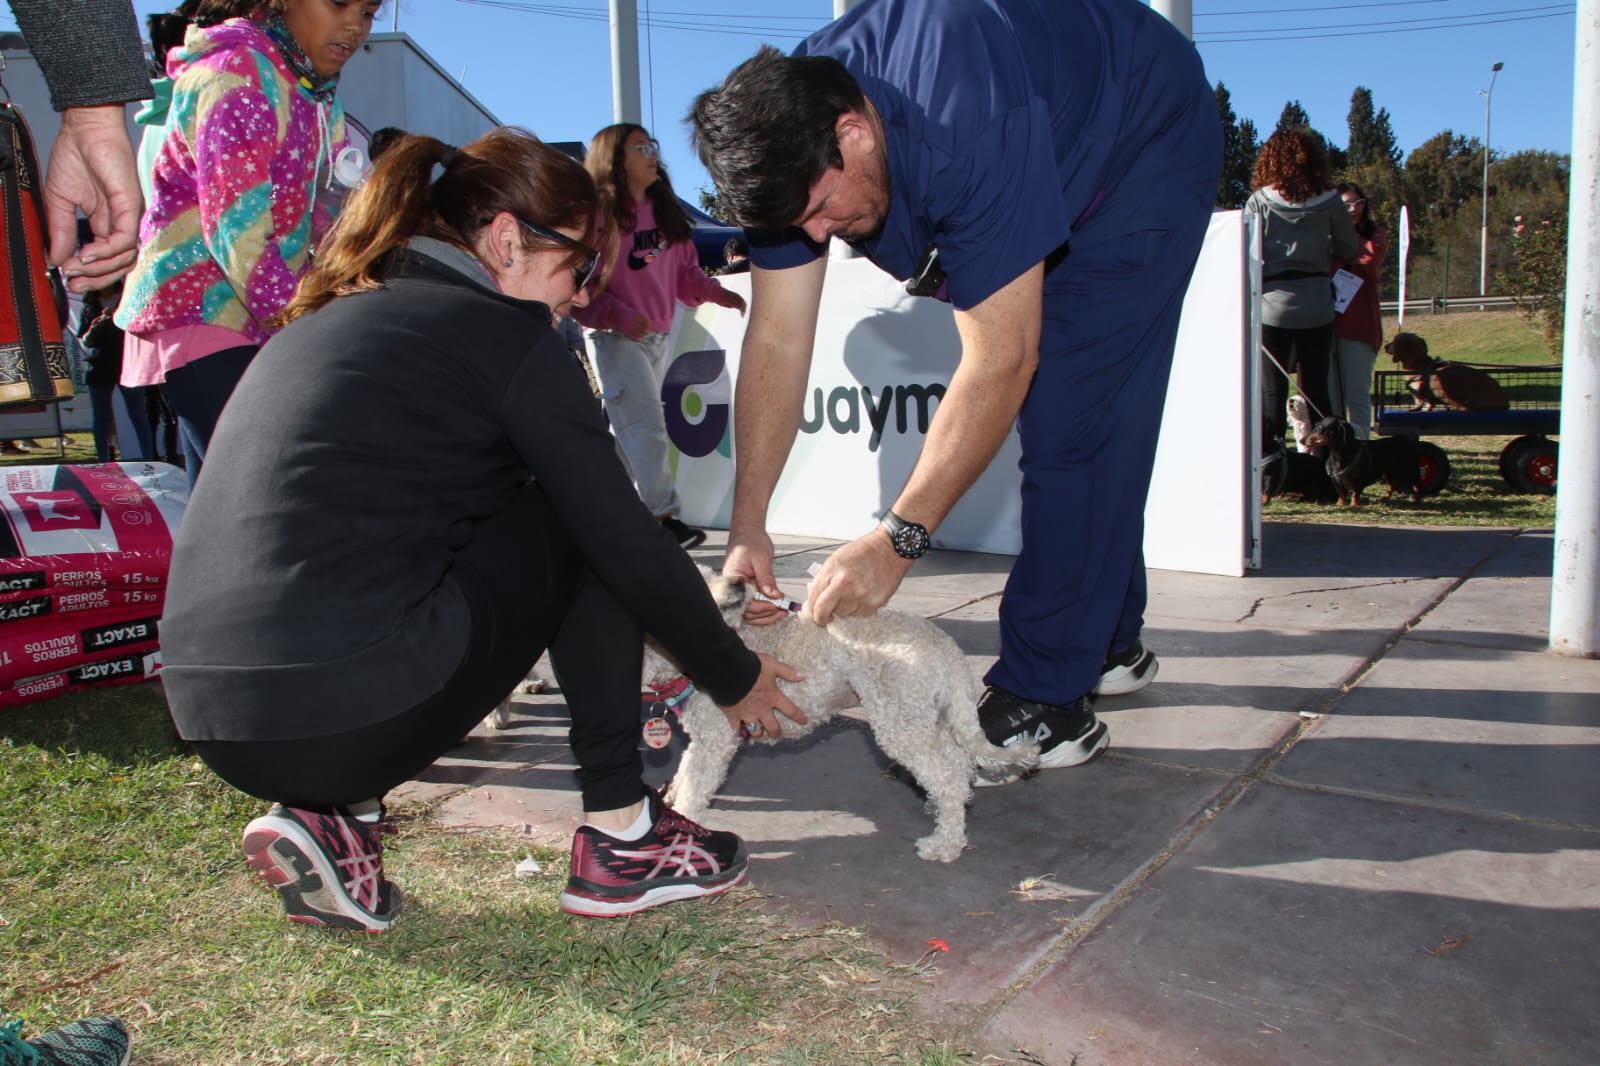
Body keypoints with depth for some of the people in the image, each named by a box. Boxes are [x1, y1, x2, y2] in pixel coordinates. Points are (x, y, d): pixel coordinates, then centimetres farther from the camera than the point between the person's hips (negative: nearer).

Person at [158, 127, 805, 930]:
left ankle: (335, 816, 16)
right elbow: (627, 540, -2)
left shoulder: (329, 319, 21)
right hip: (351, 709, -8)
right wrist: (734, 677, 15)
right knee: (583, 525, 9)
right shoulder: (498, 332, -2)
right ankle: (619, 838, 10)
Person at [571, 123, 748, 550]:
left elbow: (685, 271, 15)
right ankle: (664, 516, -11)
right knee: (646, 426, -13)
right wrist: (620, 316, -24)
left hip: (658, 337, 8)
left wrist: (717, 293, -1)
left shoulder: (665, 211, 12)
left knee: (633, 428, 13)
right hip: (617, 339, -7)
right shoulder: (598, 214, -11)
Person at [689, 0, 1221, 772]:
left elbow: (1000, 362, -41)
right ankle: (1108, 644, 26)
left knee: (1071, 422, -18)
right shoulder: (787, 138, -20)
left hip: (1145, 149, -7)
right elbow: (776, 342, -20)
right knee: (1082, 423, 11)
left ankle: (1043, 701, -11)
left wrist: (896, 540, -39)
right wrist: (747, 527, -24)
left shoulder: (965, 131, -42)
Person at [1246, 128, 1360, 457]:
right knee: (1317, 390, 11)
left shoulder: (1259, 202, -5)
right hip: (1318, 307, 2)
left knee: (1271, 391, 2)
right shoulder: (1330, 202, 2)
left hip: (1273, 306, -2)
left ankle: (1269, 458, -1)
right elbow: (1349, 248, 12)